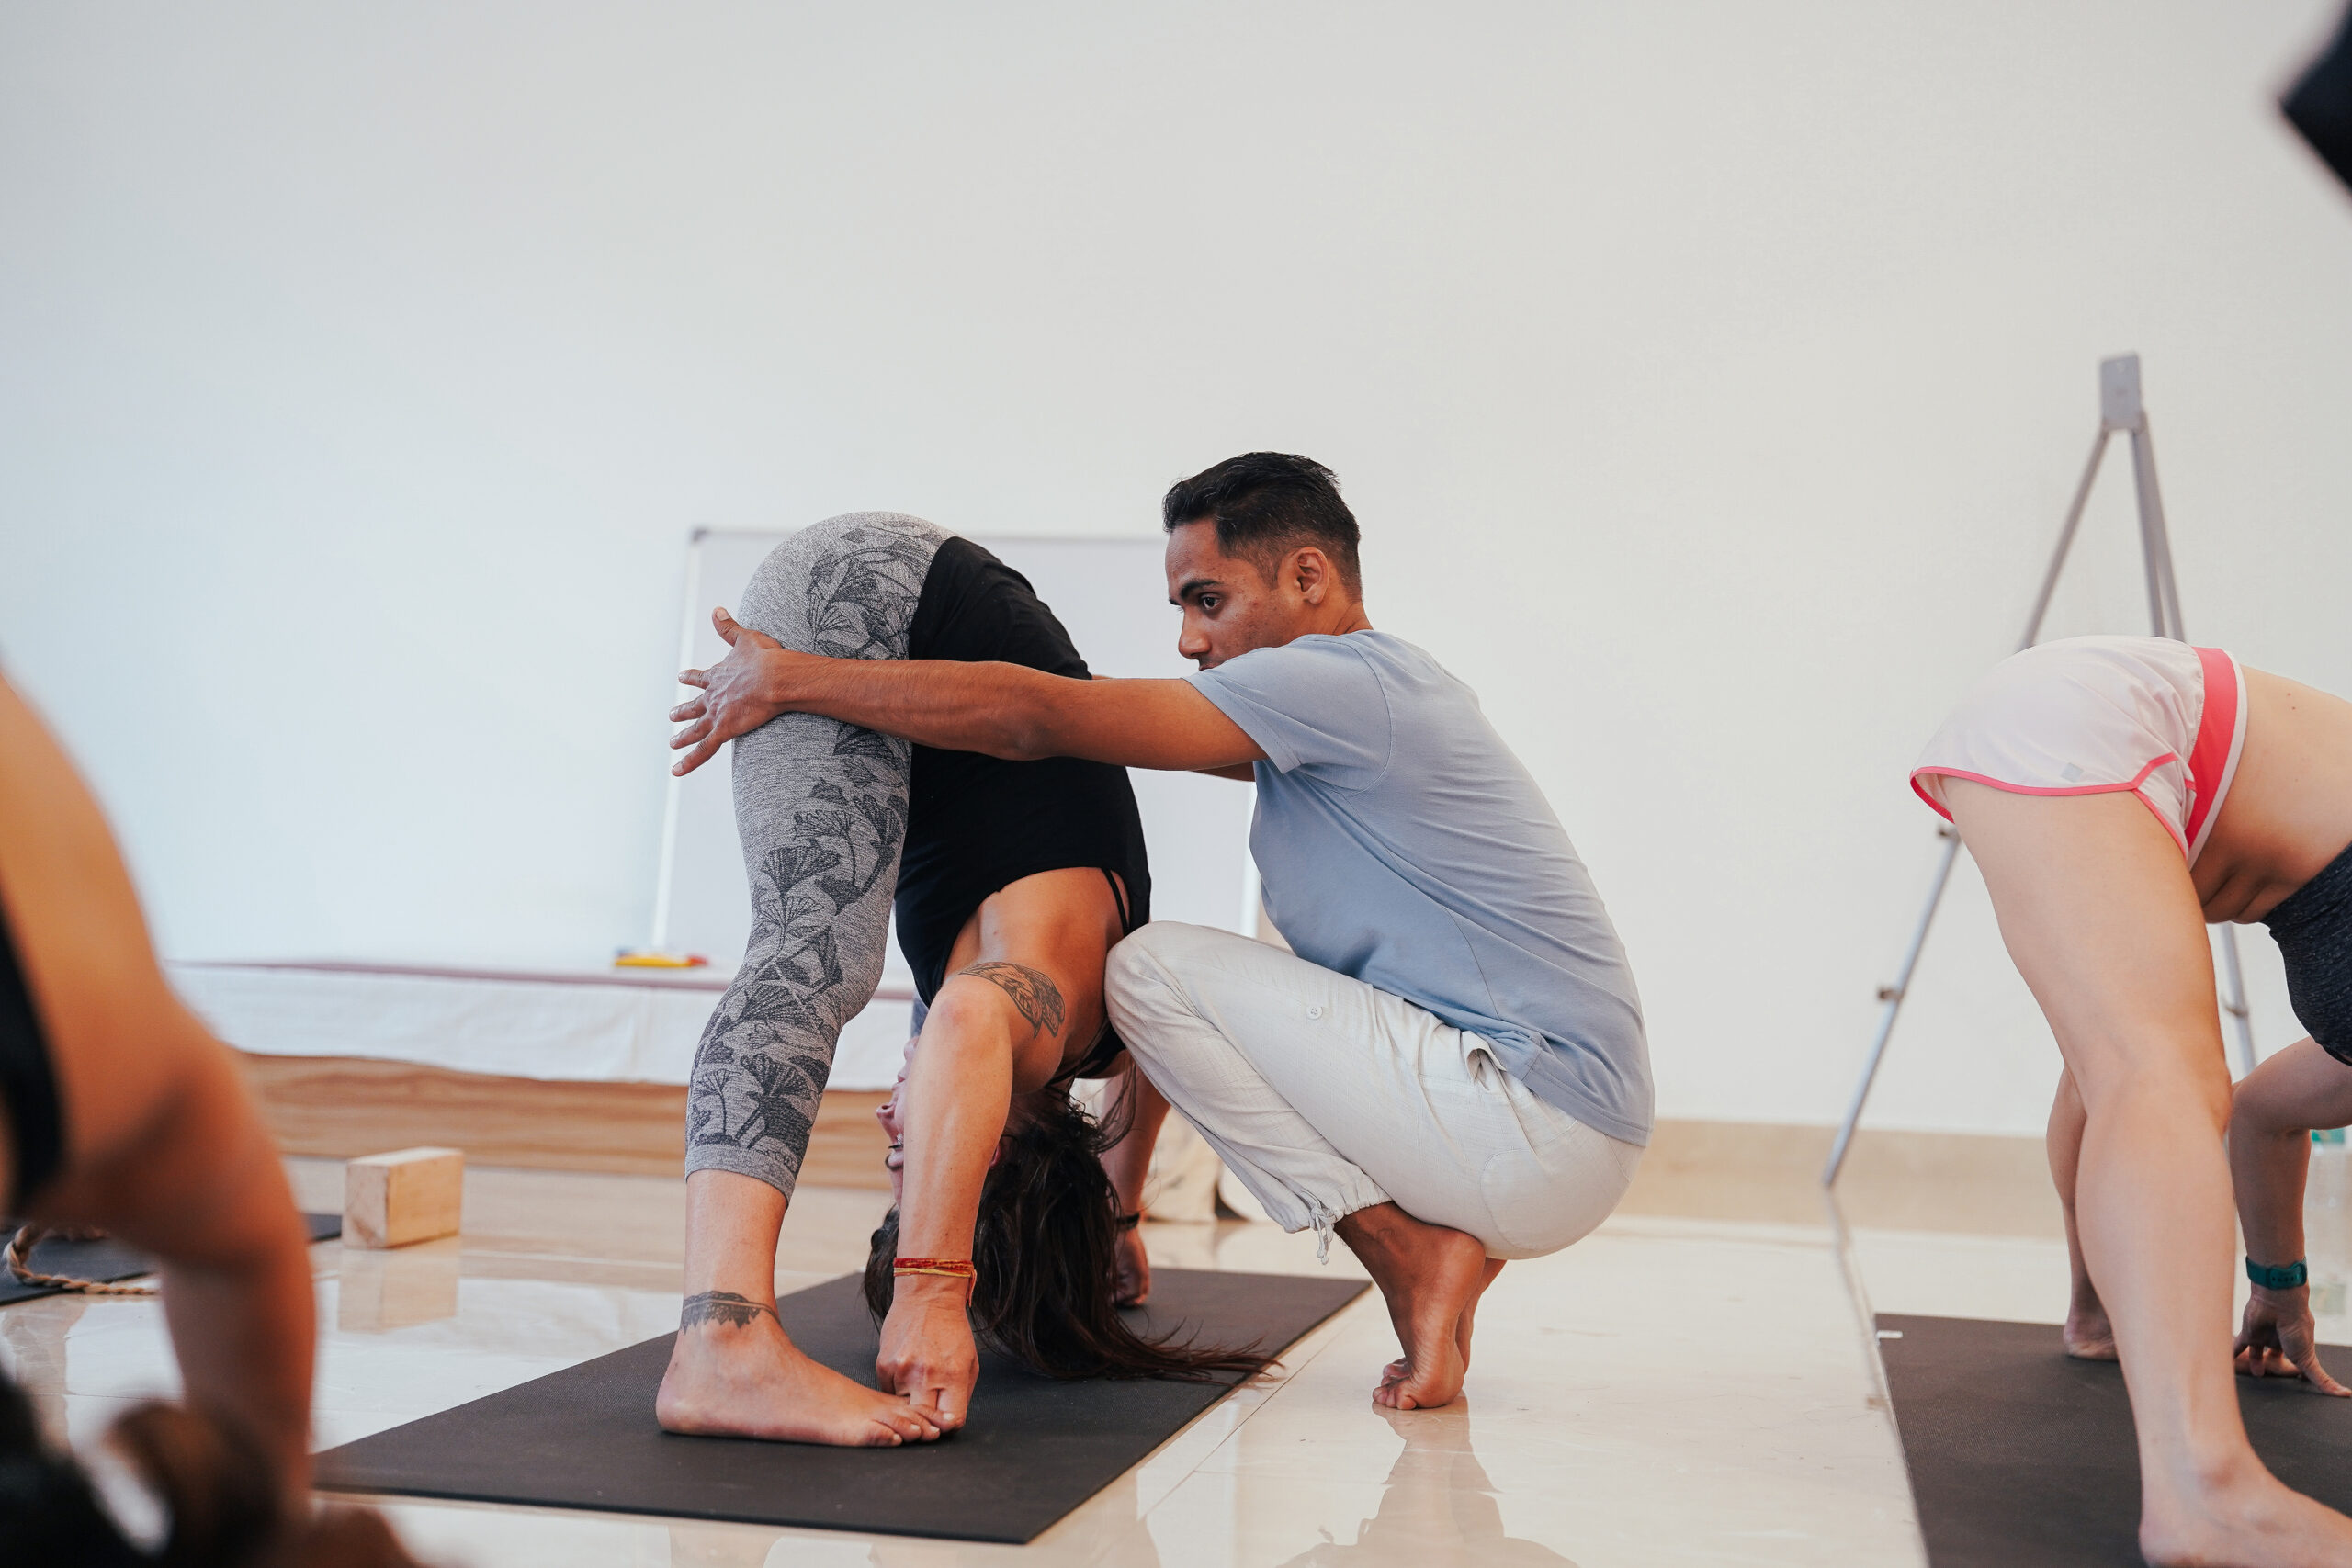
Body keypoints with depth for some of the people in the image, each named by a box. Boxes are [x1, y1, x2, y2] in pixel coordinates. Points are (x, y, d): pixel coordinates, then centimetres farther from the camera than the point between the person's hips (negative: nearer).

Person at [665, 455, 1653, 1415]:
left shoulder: (1343, 680, -13)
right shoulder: (1369, 694, 17)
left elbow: (1039, 719, -16)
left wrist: (790, 679, -9)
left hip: (1537, 1139, -10)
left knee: (1154, 970, -9)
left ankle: (1415, 1259, -5)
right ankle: (1445, 1241, 10)